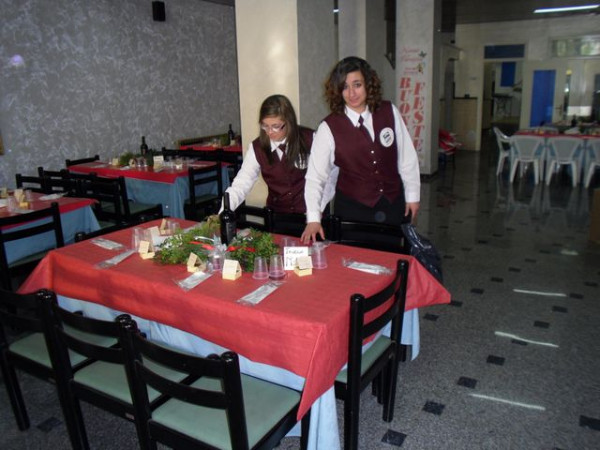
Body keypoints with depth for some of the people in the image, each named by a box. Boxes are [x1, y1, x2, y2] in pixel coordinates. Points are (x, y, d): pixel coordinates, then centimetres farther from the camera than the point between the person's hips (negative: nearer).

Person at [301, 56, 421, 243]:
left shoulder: (390, 112, -5)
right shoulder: (329, 127, -12)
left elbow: (407, 156, 2)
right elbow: (315, 176, -11)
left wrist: (412, 196, 5)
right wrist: (313, 220, -17)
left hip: (394, 204, 3)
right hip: (352, 209, -2)